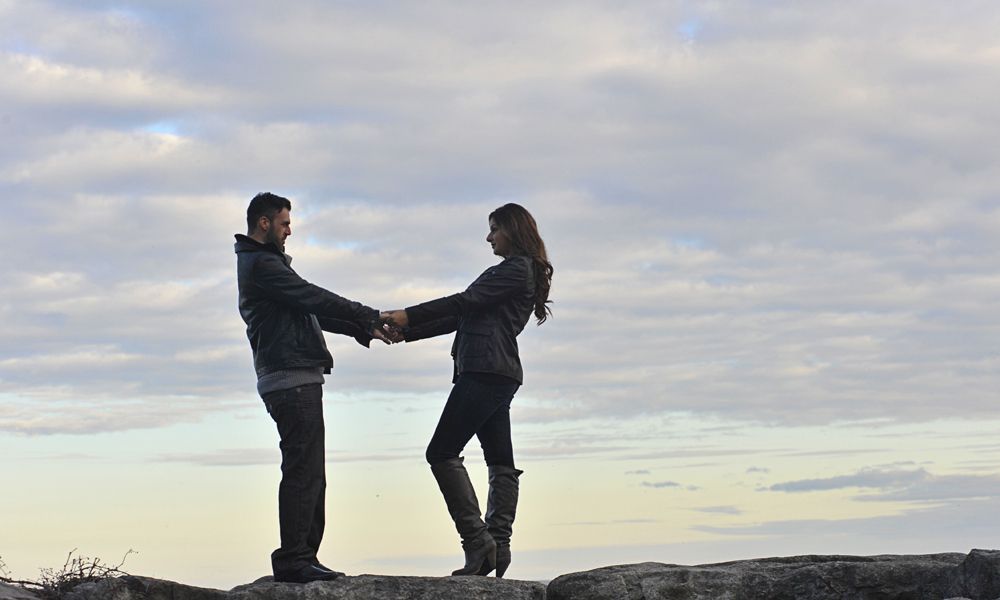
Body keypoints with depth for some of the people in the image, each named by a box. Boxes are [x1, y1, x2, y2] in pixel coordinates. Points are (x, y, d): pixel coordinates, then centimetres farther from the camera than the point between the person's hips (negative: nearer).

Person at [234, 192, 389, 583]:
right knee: (303, 471, -12)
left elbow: (310, 309, 25)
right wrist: (370, 317, -7)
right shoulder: (261, 264, -10)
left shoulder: (264, 263, 23)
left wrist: (363, 329, 20)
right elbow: (314, 299, -14)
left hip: (295, 379, 11)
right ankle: (293, 559, -13)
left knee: (309, 474, 11)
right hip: (292, 379, -11)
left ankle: (302, 557, 12)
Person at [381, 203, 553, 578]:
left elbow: (465, 301, -14)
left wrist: (409, 316, -14)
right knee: (500, 462, 5)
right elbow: (463, 317, 22)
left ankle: (477, 538, -17)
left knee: (442, 453, -11)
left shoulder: (517, 269, -6)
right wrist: (408, 333, 14)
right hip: (500, 375, 11)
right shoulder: (519, 272, 25)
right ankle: (498, 546, 3)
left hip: (486, 373, -11)